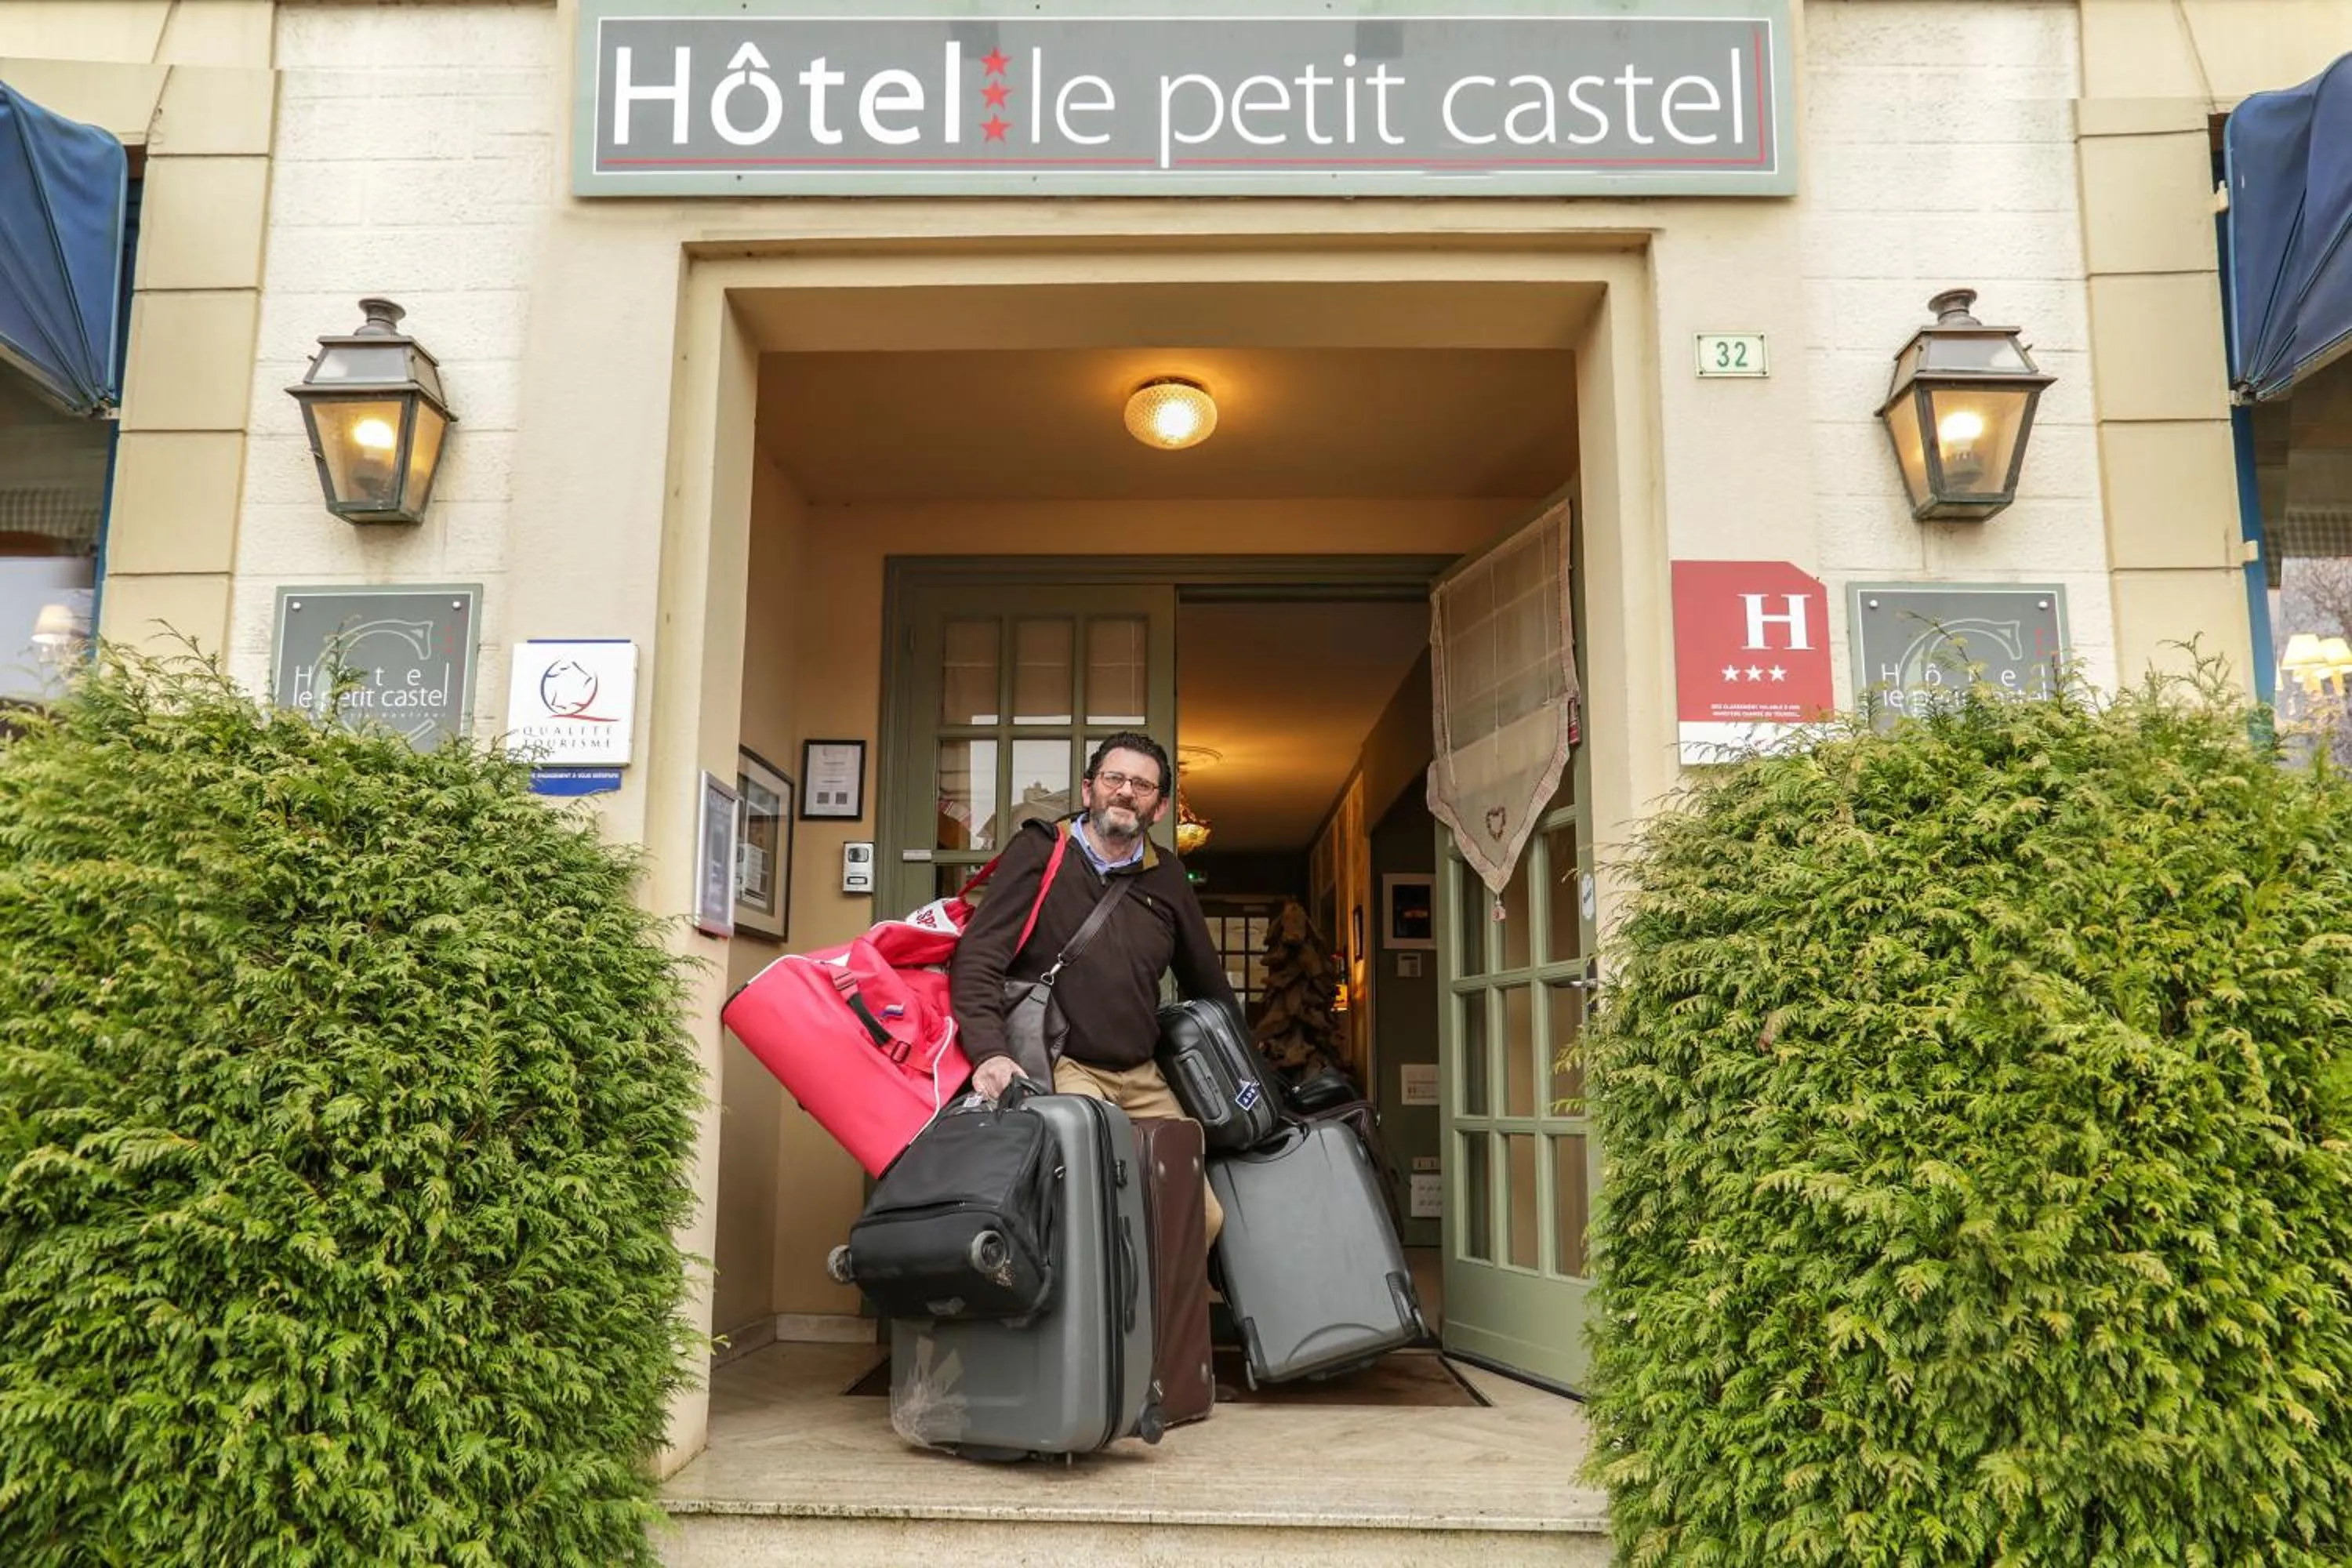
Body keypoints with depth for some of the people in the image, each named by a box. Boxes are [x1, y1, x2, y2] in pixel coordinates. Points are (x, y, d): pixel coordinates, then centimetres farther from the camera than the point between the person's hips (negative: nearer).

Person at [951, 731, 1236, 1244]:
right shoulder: (1039, 852, -1)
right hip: (1060, 1066, -5)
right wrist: (991, 1052, -24)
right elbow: (977, 958, -10)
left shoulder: (1166, 875, 12)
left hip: (1143, 1079, 6)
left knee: (1205, 1216, 0)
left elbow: (1208, 984, 24)